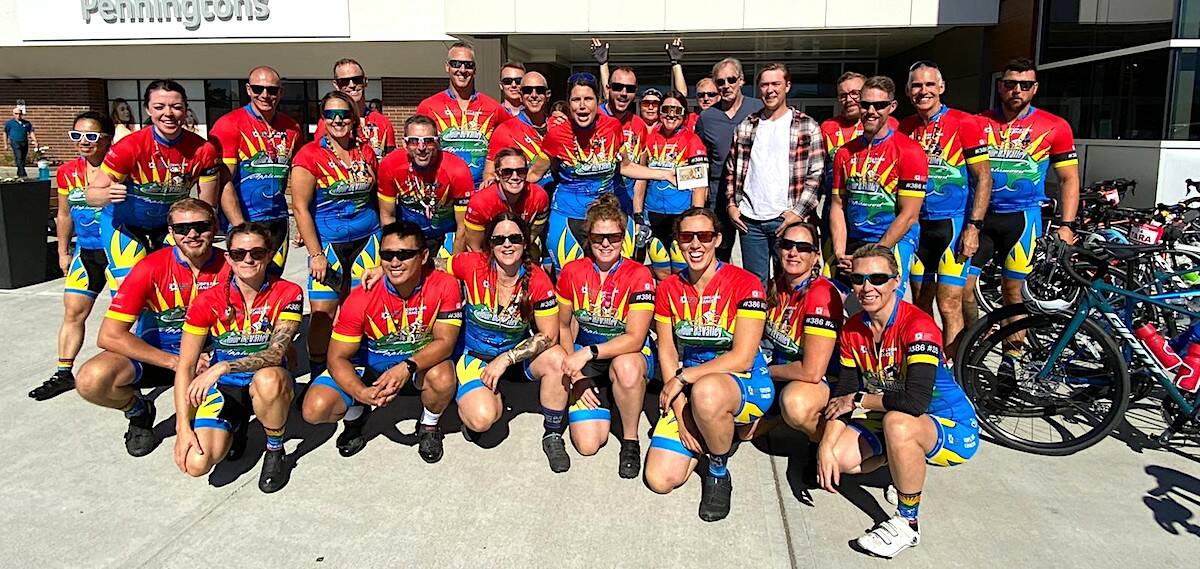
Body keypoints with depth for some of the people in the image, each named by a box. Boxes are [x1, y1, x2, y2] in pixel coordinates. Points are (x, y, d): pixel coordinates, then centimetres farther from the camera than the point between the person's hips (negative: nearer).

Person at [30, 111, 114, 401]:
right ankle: (64, 372, 14)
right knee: (73, 311, 6)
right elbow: (65, 215, 15)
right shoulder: (67, 172, 4)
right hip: (86, 251, 5)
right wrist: (63, 252, 18)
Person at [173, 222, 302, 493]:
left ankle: (275, 451, -10)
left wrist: (223, 367, -37)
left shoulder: (288, 293, -12)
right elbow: (185, 364, -7)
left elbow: (275, 352, -23)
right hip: (224, 388, 1)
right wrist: (183, 426, -15)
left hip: (267, 383, -1)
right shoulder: (209, 300, -9)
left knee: (268, 379, -39)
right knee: (196, 463, -22)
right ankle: (234, 425, 14)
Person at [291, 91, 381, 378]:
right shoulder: (309, 155, -6)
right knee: (323, 312, -6)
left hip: (367, 239, 4)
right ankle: (317, 375, 11)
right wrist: (316, 254, -14)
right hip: (328, 242, -4)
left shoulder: (366, 151, 8)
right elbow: (300, 208, -9)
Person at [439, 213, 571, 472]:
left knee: (556, 361, -31)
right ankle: (470, 401, 15)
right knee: (482, 419, -27)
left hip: (519, 353, 1)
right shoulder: (473, 266, -18)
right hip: (475, 355, -1)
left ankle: (553, 436, -7)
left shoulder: (537, 280, -17)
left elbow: (549, 335, -15)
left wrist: (505, 359, -20)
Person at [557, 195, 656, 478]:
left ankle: (630, 440, -14)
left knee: (626, 367, -42)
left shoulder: (639, 275, -14)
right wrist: (575, 375, -4)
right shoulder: (573, 271, -4)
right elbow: (564, 326, 5)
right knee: (587, 444, -15)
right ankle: (601, 401, 21)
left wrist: (589, 352, -33)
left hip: (628, 354, -2)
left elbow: (635, 338, -21)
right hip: (583, 356, 2)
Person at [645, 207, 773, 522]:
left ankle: (719, 473, -10)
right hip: (687, 390, 5)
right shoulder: (669, 288, 2)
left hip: (747, 385, -4)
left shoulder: (745, 284, -13)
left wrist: (682, 377, -16)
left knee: (705, 392, -42)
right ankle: (713, 433, 20)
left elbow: (742, 358, -17)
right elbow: (666, 352, 1)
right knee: (660, 479, -11)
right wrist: (681, 413, -10)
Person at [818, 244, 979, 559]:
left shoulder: (918, 326, -25)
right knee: (840, 457, -17)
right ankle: (904, 457, 16)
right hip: (888, 421, 7)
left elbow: (916, 400, -36)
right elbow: (842, 392, -4)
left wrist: (858, 400, -21)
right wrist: (826, 446, -17)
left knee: (897, 422, -38)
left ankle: (907, 523, -16)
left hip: (953, 428, -6)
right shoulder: (853, 330, -3)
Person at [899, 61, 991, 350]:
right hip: (917, 225, 5)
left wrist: (973, 227, -14)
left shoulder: (963, 123, -7)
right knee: (920, 303, 11)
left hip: (953, 224, -5)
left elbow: (984, 178, -8)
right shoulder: (905, 128, 7)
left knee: (949, 305, -7)